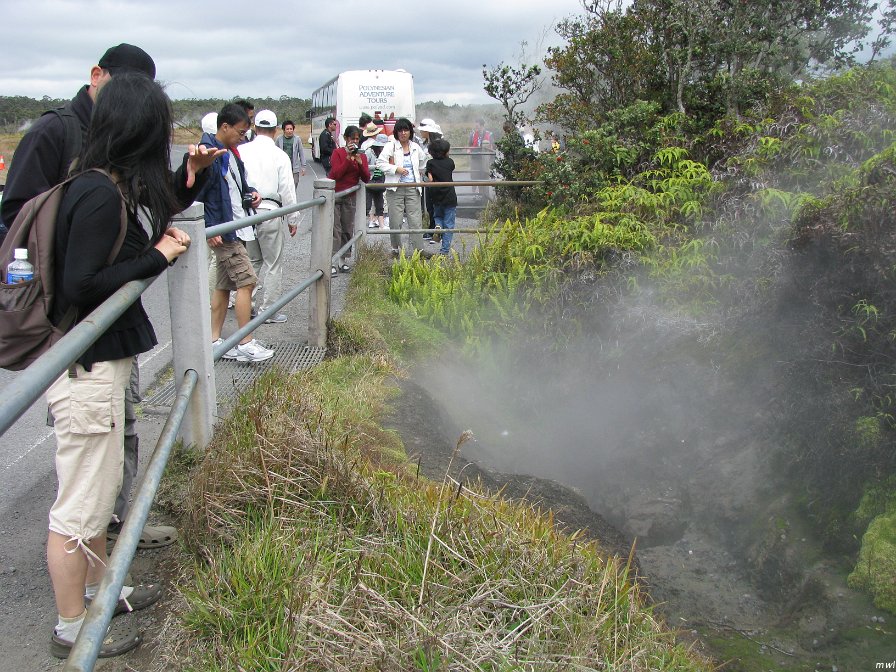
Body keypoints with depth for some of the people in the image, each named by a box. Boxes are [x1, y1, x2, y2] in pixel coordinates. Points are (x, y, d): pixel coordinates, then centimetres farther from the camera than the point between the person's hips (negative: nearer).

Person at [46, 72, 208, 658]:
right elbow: (81, 286, -25)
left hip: (102, 361, 10)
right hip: (86, 368, -10)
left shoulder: (111, 187, 6)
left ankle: (98, 590, 43)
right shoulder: (100, 196, -22)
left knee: (100, 488, 24)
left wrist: (187, 181, 13)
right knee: (81, 505, 5)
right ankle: (72, 630, 24)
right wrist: (158, 256, -19)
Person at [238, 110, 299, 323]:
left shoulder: (241, 151, -1)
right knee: (273, 264, 6)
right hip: (269, 212, -3)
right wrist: (292, 219, 4)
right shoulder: (279, 155, -6)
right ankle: (269, 310, 8)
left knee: (251, 261, 18)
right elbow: (287, 190, -4)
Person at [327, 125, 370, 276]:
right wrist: (348, 157, -22)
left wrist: (359, 162, -15)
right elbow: (337, 174, -18)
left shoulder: (362, 156, 8)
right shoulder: (338, 153, -5)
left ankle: (344, 260, 13)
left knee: (348, 229, 6)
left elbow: (366, 179, -1)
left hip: (350, 197, 5)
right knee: (334, 228, -11)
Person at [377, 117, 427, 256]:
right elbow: (380, 162, -11)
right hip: (396, 188, -3)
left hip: (412, 188, 3)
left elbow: (423, 160, 32)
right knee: (395, 221, -1)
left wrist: (419, 172, 25)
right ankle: (396, 248, 15)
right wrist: (396, 169, -17)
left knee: (416, 220, -2)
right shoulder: (390, 146, -2)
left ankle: (419, 249, -1)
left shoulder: (415, 147, 12)